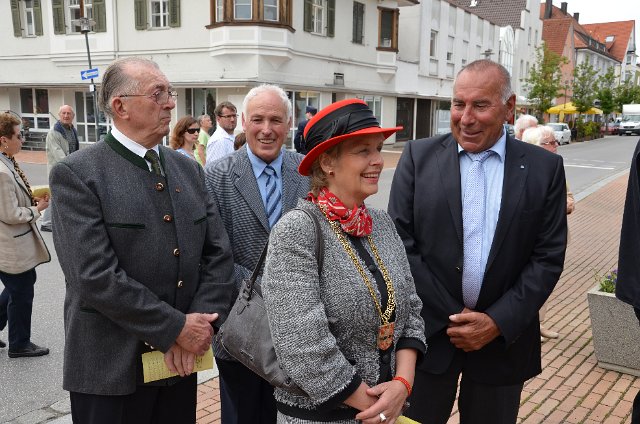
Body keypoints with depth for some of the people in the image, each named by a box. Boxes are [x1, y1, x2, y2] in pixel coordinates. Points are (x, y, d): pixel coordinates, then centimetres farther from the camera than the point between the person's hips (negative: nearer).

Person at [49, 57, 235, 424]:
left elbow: (218, 253, 3)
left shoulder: (189, 169, 7)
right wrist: (176, 328, -17)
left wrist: (201, 323, -10)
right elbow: (95, 276, -19)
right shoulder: (76, 174, -11)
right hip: (112, 371, -5)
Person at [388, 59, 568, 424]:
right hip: (428, 329, 0)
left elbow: (549, 257, -2)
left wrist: (498, 322, -10)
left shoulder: (545, 168, -1)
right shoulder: (420, 156, -3)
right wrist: (448, 317, -10)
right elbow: (400, 241, -7)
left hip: (504, 335, 1)